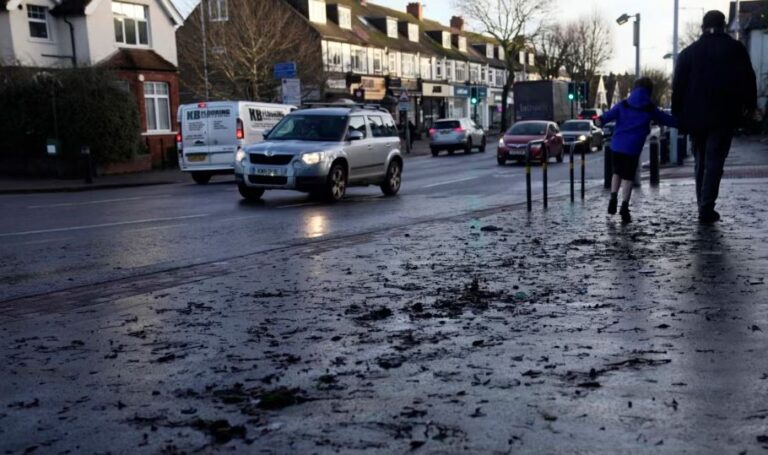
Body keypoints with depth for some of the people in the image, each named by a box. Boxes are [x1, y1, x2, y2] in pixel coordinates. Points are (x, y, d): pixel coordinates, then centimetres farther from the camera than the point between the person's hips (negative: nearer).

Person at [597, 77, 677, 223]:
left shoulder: (623, 105, 8)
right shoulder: (650, 109, 4)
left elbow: (611, 114, -10)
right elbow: (667, 119, 13)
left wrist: (601, 119, -24)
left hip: (617, 145, 2)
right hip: (633, 148, -2)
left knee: (617, 172, 20)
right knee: (628, 177, 2)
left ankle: (613, 198, 7)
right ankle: (624, 206, -7)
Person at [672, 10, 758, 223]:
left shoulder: (688, 52, 6)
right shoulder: (735, 49, 0)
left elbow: (678, 86, 4)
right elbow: (748, 79, 0)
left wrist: (678, 116, 8)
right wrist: (750, 104, 13)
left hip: (696, 116, 3)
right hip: (724, 116, -2)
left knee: (701, 161, 15)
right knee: (714, 162, -3)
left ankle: (703, 206, 17)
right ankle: (707, 208, -10)